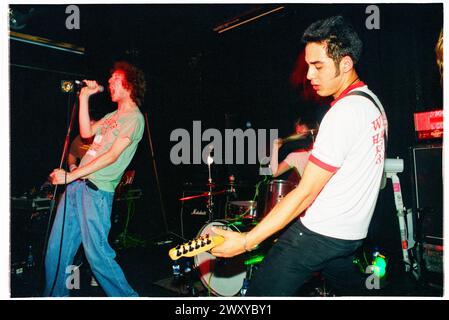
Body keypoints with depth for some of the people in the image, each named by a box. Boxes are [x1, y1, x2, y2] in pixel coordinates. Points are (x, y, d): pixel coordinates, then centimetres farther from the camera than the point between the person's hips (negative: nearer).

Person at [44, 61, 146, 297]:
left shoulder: (134, 118, -9)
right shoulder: (113, 115, 21)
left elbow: (112, 156, -16)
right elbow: (86, 132, 16)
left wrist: (70, 176, -16)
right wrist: (84, 97, 14)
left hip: (97, 190, -9)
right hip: (76, 185, 9)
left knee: (97, 253, -7)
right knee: (56, 249, 12)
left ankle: (127, 296, 9)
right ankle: (55, 294, 28)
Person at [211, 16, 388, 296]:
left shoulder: (344, 113, -21)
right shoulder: (372, 102, 9)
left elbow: (305, 193, -24)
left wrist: (246, 241, -23)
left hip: (321, 232, -10)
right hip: (352, 232, 10)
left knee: (261, 293, -6)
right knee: (352, 290, 28)